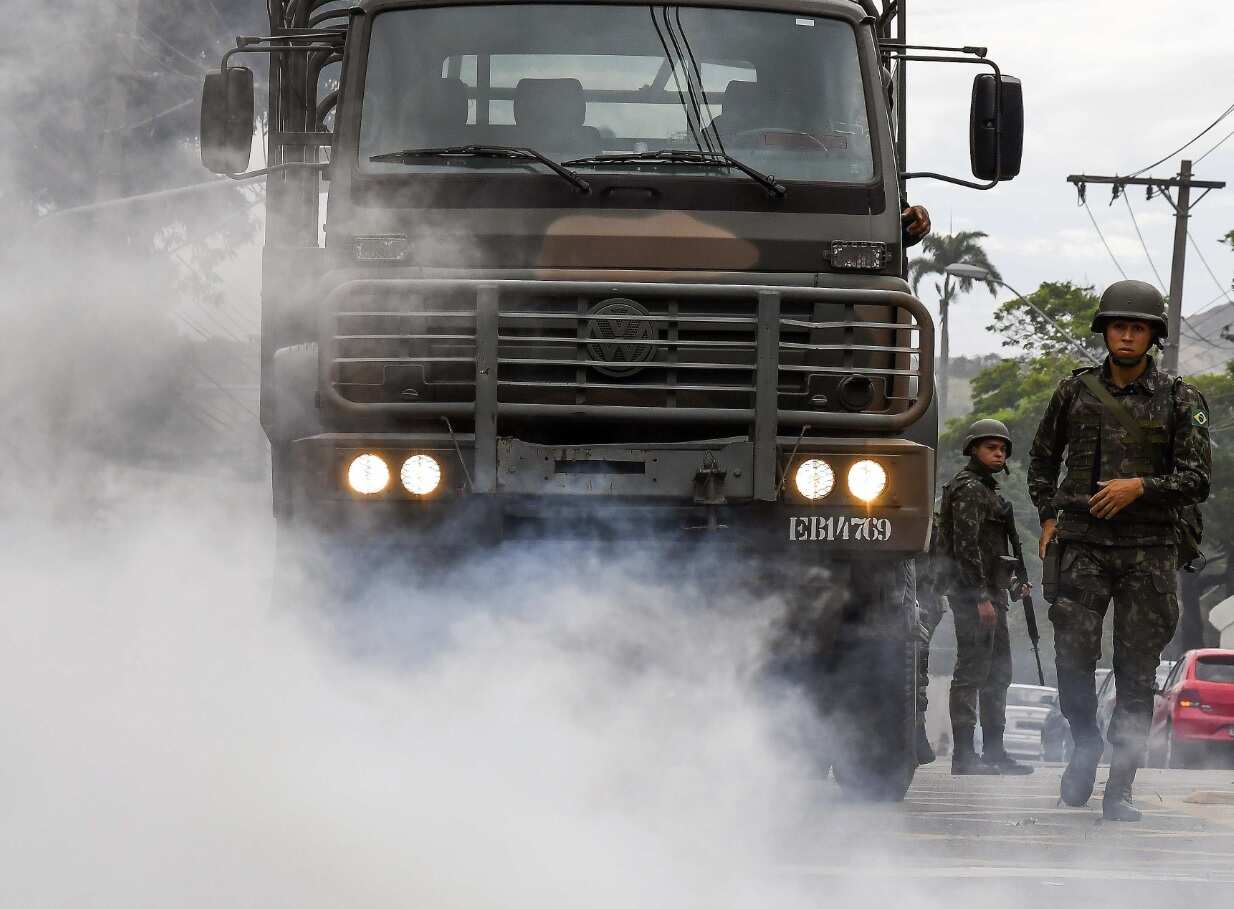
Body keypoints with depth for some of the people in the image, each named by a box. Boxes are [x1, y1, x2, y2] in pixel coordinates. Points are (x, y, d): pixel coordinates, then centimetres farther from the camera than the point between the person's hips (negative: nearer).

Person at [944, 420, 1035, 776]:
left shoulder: (987, 489, 20)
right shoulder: (968, 489, -11)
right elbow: (967, 546, -19)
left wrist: (1011, 585, 23)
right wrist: (981, 597, -23)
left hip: (990, 593, 10)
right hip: (975, 594, -10)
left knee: (998, 673, 14)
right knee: (971, 672, -10)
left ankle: (994, 750, 20)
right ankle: (963, 756, -11)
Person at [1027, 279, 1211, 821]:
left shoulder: (1180, 402, 2)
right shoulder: (1075, 391, 8)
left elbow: (1197, 481, -1)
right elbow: (1042, 458, 22)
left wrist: (1141, 486, -15)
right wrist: (1048, 516, 11)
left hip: (1149, 551, -1)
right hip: (1083, 546, 1)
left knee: (1136, 675, -1)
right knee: (1072, 659, -12)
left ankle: (1119, 791, 5)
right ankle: (1085, 746, 15)